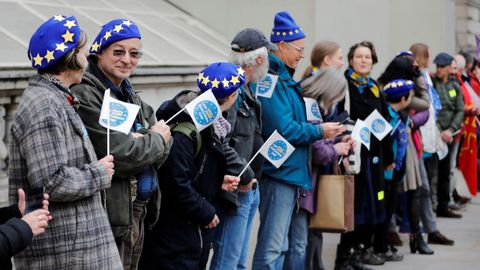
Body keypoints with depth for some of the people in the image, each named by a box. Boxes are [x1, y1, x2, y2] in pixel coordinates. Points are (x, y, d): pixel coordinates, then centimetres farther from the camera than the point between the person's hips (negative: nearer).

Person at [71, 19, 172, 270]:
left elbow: (164, 146, 8)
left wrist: (140, 142, -14)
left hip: (138, 211, 9)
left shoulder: (129, 95, 14)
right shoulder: (85, 96, -15)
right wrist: (155, 140, -5)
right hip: (112, 213, -9)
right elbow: (120, 157, -22)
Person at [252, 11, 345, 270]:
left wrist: (314, 126, 8)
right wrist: (319, 131, -10)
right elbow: (284, 130, -23)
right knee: (273, 247, -9)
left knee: (297, 245, 17)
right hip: (278, 172, -11)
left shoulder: (284, 78, 15)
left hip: (294, 171, 11)